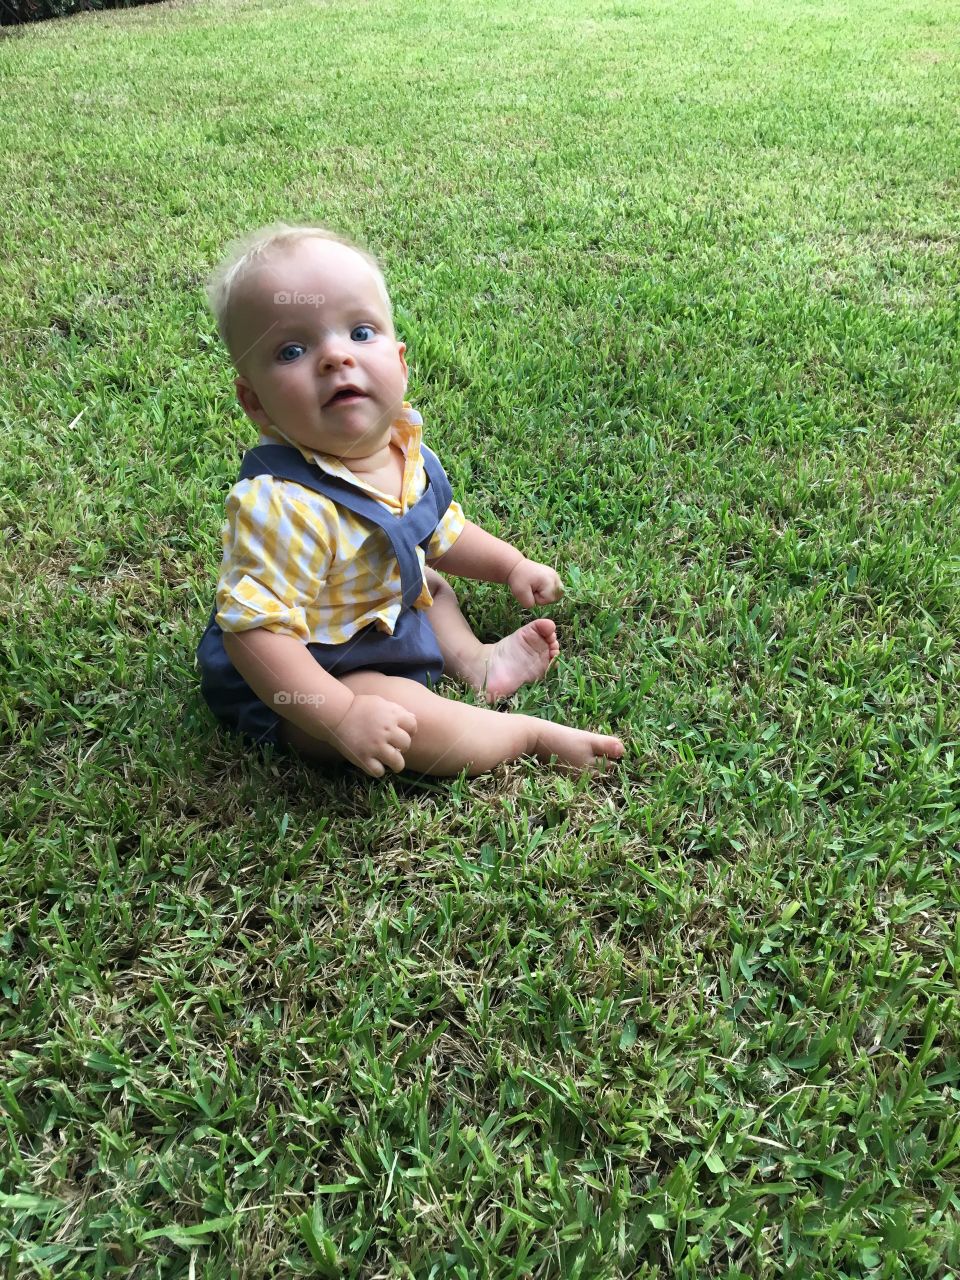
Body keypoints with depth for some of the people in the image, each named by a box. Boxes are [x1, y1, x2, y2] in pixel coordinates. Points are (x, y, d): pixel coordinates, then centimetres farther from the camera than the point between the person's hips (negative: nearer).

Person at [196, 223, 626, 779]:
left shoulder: (406, 448, -9)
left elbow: (443, 533, 12)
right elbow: (254, 631, -36)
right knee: (404, 712, -28)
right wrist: (342, 717, -38)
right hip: (292, 691, -8)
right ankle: (533, 733, -7)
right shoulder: (281, 504, -37)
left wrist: (513, 565, 13)